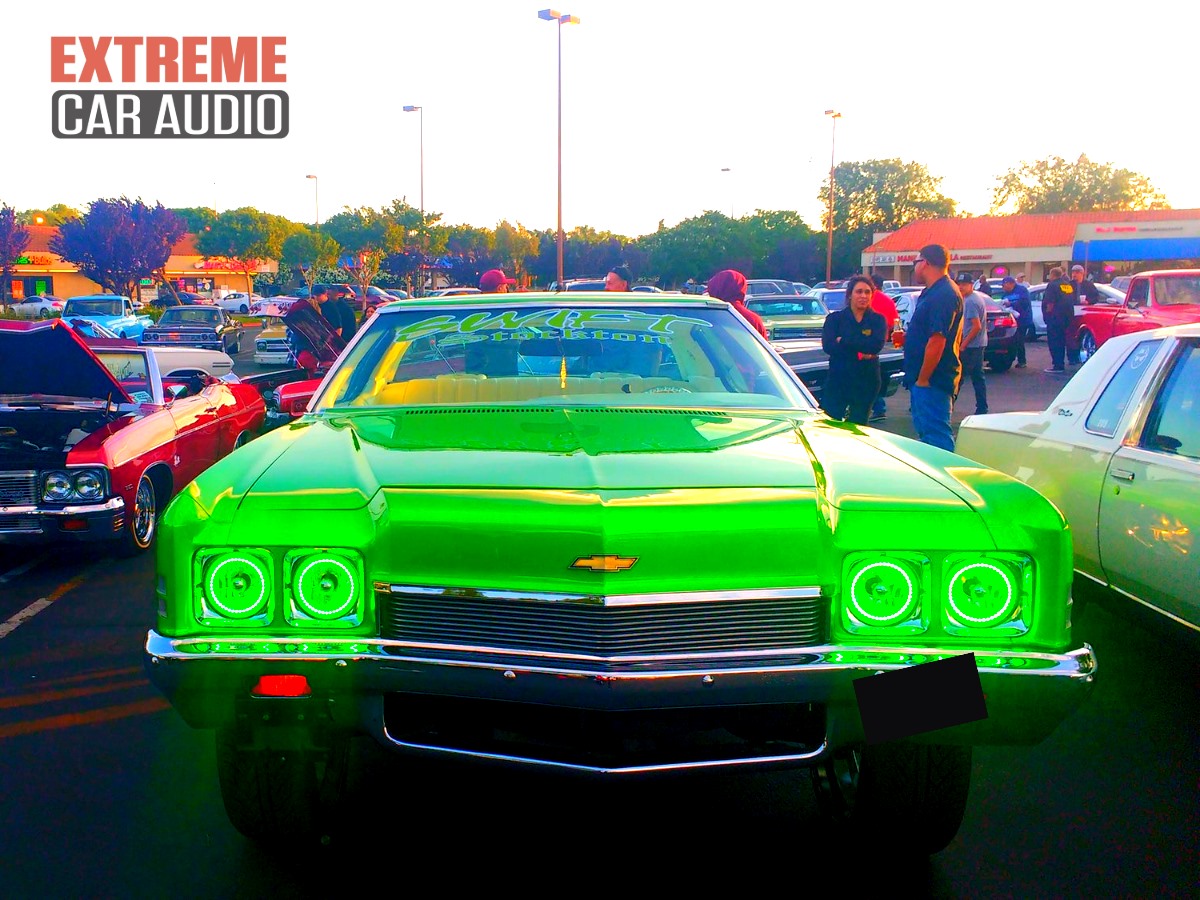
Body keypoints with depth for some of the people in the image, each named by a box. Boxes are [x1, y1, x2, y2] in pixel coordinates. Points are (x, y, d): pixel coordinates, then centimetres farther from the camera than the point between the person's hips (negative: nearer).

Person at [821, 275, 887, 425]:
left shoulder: (878, 320, 6)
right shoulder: (834, 318, 4)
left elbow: (877, 345, -13)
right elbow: (828, 345, -12)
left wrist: (844, 341, -14)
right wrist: (858, 353, -18)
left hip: (866, 381, 1)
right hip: (838, 380, -1)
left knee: (858, 426, 8)